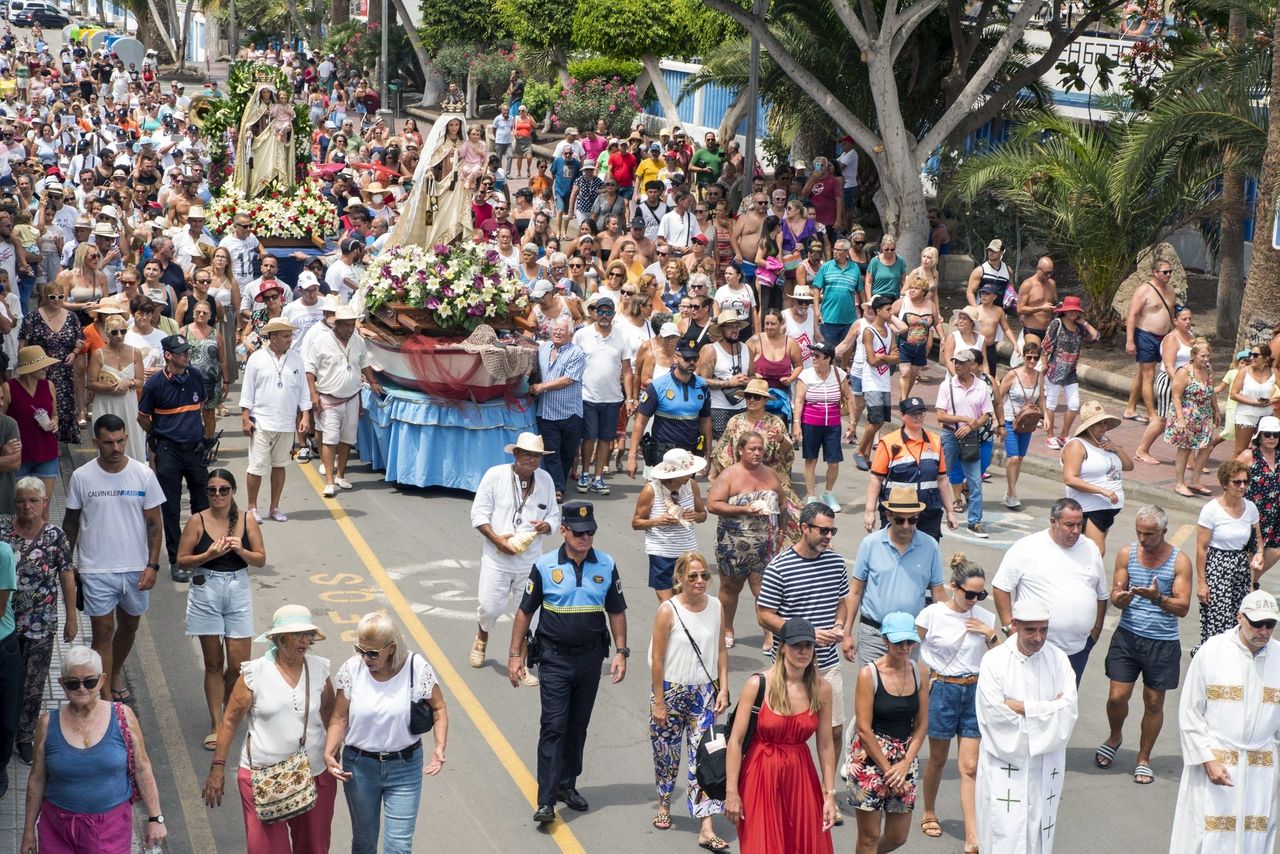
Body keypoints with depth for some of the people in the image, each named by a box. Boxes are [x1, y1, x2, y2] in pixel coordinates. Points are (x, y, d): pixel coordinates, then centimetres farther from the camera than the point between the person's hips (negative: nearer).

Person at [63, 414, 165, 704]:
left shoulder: (144, 475, -7)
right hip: (96, 570, -2)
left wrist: (152, 565, -7)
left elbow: (154, 523, -2)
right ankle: (106, 698, 2)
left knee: (129, 625, 18)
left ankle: (116, 675, 41)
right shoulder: (82, 477, -8)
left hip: (136, 568, 2)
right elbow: (71, 522, 5)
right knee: (103, 632, -2)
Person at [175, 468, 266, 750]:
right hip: (206, 592, -1)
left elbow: (261, 560, 4)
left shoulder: (247, 520, 1)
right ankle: (216, 725, 13)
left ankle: (228, 707, 29)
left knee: (238, 663, -1)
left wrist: (240, 550, -13)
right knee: (213, 663, 5)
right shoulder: (197, 521, -4)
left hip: (238, 591, 1)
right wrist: (209, 555, -17)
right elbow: (182, 560, -3)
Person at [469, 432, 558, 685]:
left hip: (530, 558, 3)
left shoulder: (545, 479, 1)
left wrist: (547, 525, -13)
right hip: (497, 557, -3)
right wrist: (496, 539, -19)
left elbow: (554, 515, 11)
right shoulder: (495, 475, -9)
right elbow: (479, 513, -7)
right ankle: (481, 639, 38)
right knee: (490, 607, 3)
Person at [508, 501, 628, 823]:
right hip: (555, 659, -3)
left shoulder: (606, 566, 0)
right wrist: (515, 655, -2)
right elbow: (525, 612, 0)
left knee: (578, 726, 13)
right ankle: (545, 801, -8)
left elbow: (616, 612, 8)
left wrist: (621, 652, 2)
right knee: (553, 727, -8)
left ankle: (567, 785, 29)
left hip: (590, 658, 3)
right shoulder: (544, 566, -6)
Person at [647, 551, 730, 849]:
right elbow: (657, 660, -10)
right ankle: (664, 804, 40)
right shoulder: (668, 610, -13)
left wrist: (723, 689, 1)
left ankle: (706, 829, -7)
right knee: (667, 754, 13)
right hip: (671, 691, -2)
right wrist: (658, 702, -10)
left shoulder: (715, 606, -1)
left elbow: (721, 650, 8)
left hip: (704, 692, 2)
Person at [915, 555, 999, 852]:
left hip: (974, 691, 2)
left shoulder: (984, 618, 0)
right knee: (938, 759, 14)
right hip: (942, 690, -2)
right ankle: (929, 814, 38)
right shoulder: (932, 615, -10)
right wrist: (924, 679, -3)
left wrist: (991, 635, -8)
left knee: (970, 766, -1)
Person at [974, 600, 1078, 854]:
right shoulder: (994, 660, -8)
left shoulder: (1057, 659, 1)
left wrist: (1023, 708, -15)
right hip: (1005, 764, -3)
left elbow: (1069, 710, -8)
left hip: (1046, 763, 3)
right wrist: (1047, 709, -10)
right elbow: (994, 714, -16)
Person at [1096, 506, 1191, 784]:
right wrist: (1120, 598, -22)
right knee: (1117, 697, -1)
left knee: (1153, 703, 8)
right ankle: (1115, 737, 31)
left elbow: (1183, 607, -11)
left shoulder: (1179, 561, -8)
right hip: (1127, 636, 1)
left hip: (1163, 643, -1)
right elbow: (1115, 594, 2)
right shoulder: (1127, 554, -1)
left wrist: (1158, 598, -29)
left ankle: (1143, 759, 25)